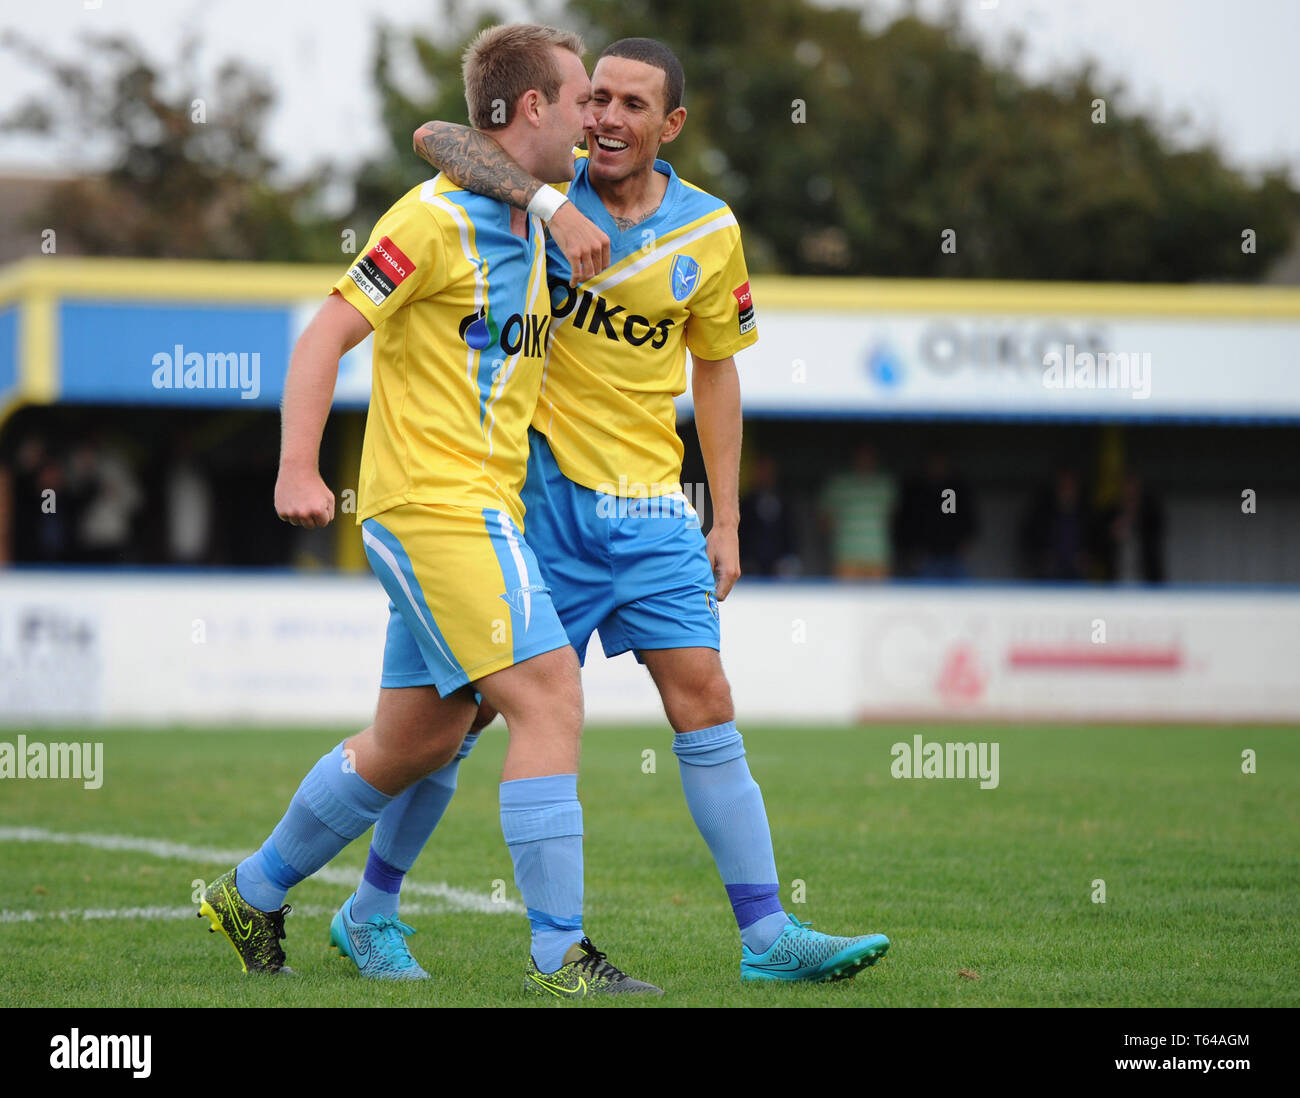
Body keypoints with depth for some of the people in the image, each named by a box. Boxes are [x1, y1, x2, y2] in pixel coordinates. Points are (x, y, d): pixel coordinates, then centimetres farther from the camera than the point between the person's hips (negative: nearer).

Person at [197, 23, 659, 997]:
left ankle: (252, 897, 28)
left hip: (480, 510, 9)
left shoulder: (530, 227, 16)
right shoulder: (436, 218, -11)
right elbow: (325, 334, -13)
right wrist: (297, 469, -21)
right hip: (433, 504, -9)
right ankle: (560, 954, -14)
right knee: (549, 695, -15)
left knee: (417, 741, 13)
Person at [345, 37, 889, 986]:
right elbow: (437, 140, -23)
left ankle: (768, 936, -2)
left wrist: (726, 524, 9)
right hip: (535, 490, -3)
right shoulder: (544, 181, -6)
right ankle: (371, 907, 16)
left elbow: (715, 371, 13)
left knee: (704, 701, -3)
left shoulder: (710, 233, 3)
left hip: (648, 501, 3)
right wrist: (552, 206, -35)